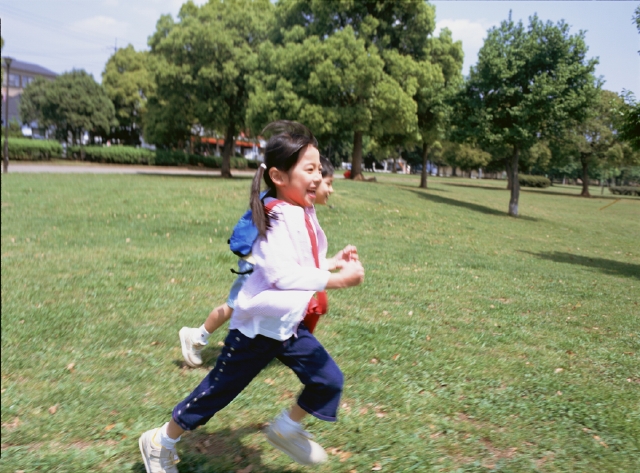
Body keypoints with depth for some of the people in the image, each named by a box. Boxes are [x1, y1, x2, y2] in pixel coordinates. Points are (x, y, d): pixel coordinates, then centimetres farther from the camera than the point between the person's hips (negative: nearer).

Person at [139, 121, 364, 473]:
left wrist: (335, 261, 2)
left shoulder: (305, 213, 4)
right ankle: (160, 442, 32)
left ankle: (286, 429, 30)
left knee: (329, 381, 4)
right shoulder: (276, 217, -23)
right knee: (217, 393, 8)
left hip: (290, 325, 8)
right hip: (258, 326, -8)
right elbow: (283, 274, -33)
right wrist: (337, 280, -31)